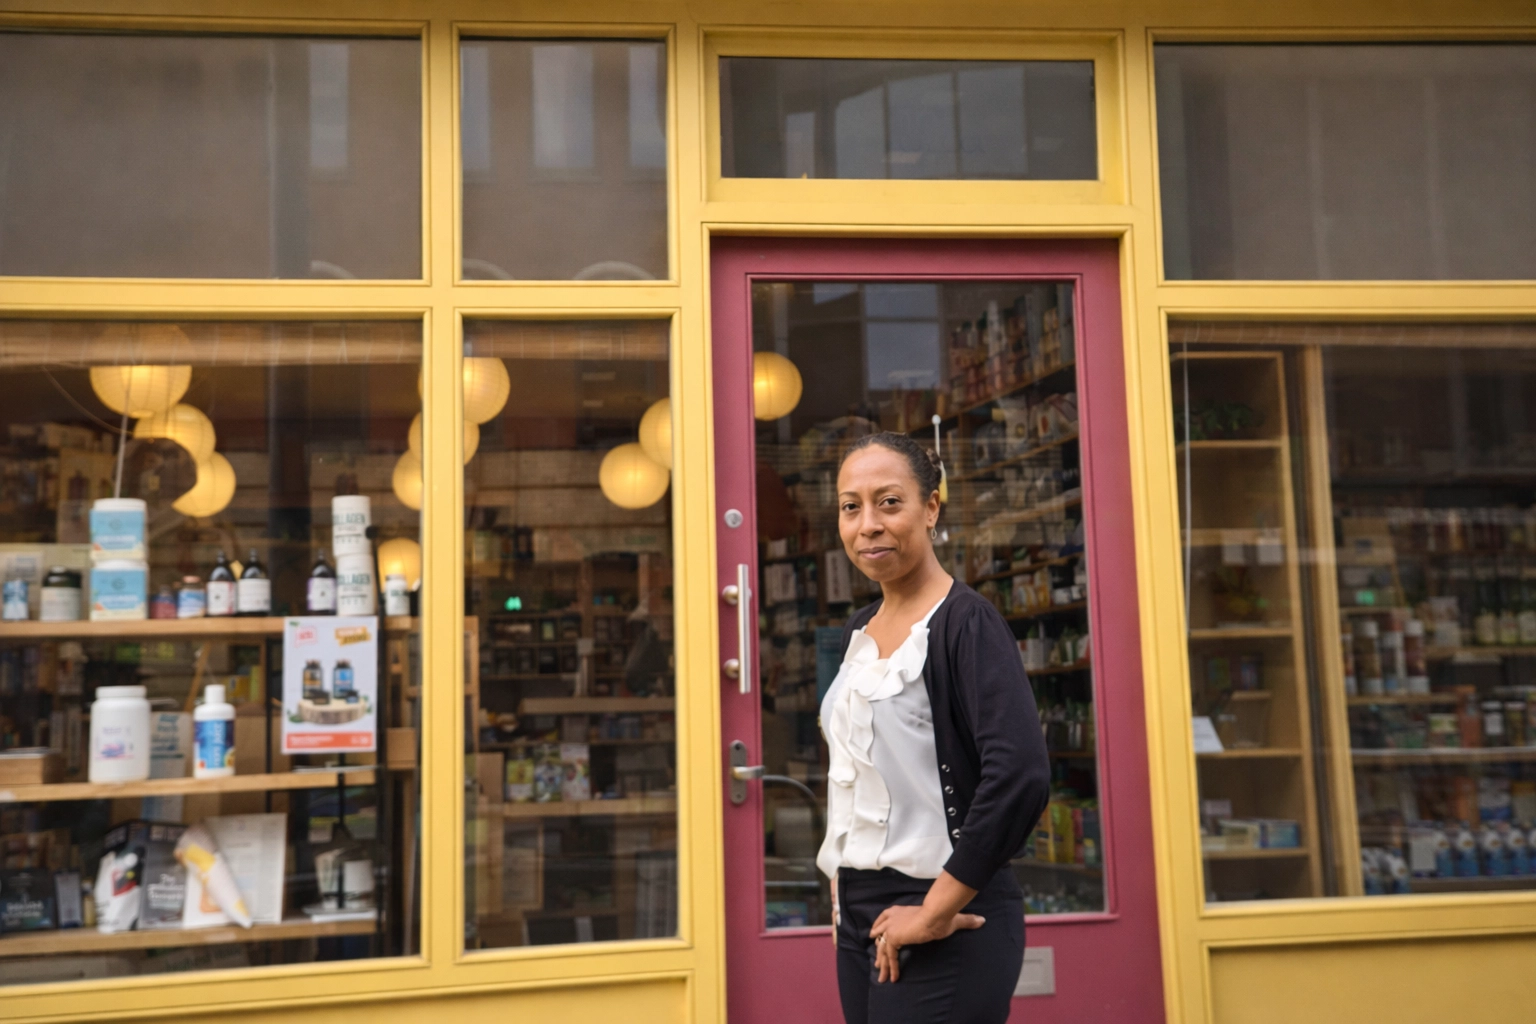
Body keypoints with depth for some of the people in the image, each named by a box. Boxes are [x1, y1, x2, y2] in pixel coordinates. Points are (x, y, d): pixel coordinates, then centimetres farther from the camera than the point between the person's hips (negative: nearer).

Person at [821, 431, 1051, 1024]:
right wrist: (843, 889, 10)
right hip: (859, 919, 7)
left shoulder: (966, 621, -12)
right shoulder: (858, 632, 9)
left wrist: (934, 913, -18)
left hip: (943, 929, -7)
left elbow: (1020, 776, -24)